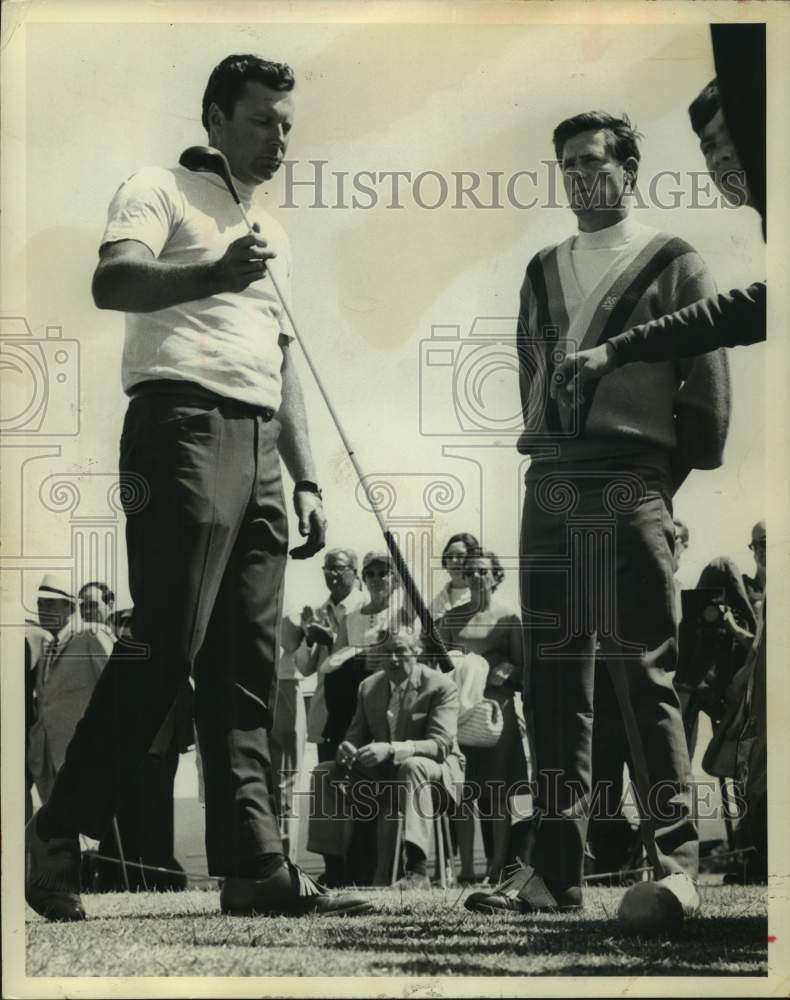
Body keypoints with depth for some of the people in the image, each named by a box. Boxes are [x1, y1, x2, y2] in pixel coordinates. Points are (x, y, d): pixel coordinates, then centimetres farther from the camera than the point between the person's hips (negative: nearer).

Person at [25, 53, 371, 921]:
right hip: (185, 426, -7)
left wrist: (305, 480, 19)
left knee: (245, 669, 2)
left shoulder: (272, 234, 27)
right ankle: (57, 835, -6)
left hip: (258, 449, 8)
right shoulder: (162, 191, 4)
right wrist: (212, 275, -32)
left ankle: (254, 867, -1)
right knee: (164, 646, -14)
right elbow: (112, 283, -15)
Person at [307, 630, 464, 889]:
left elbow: (440, 744, -24)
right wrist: (347, 750, -18)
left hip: (436, 771, -6)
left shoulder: (441, 686, -12)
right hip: (383, 772, 6)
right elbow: (356, 735, 10)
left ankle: (417, 871, -47)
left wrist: (391, 750, -39)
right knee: (326, 773, -12)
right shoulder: (368, 687, 6)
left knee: (412, 766, -40)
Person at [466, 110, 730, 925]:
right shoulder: (543, 270, 20)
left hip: (631, 484, -5)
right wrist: (549, 459, 8)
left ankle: (674, 864, -9)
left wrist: (669, 477, -3)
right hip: (550, 486, 5)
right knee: (554, 676, 3)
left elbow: (707, 383, 1)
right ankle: (555, 868, 5)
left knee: (644, 673, -10)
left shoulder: (672, 264, 6)